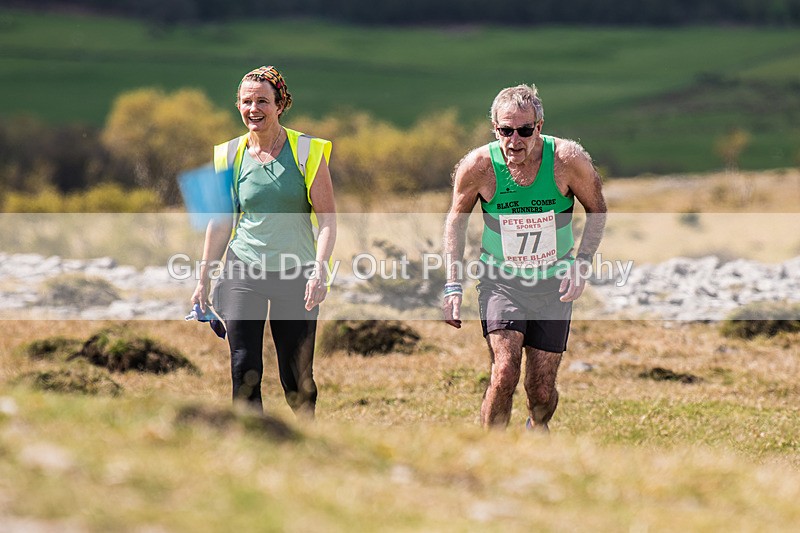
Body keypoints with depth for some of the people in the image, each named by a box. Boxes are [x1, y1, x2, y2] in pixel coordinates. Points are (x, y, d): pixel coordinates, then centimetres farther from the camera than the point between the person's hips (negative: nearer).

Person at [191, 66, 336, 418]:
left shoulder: (307, 151, -2)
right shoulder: (229, 155, 6)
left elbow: (327, 219, -4)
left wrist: (320, 270, -17)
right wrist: (204, 279, 16)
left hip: (296, 274, -2)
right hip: (243, 271, 2)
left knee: (297, 376, 2)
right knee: (245, 369, -10)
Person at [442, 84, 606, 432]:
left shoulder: (568, 160, -18)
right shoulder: (478, 167, -16)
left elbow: (597, 210, 0)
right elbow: (456, 220, 2)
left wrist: (582, 263, -13)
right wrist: (453, 286, -5)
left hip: (553, 282, 1)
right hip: (499, 278, -1)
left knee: (541, 391, 5)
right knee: (504, 373, -22)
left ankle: (537, 429, 41)